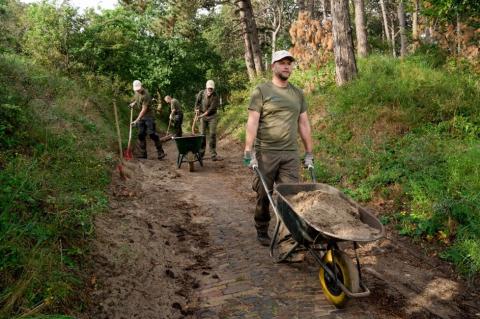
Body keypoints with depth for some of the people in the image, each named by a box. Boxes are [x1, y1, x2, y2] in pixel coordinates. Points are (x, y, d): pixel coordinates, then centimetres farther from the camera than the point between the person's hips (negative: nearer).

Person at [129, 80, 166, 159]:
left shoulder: (145, 95, -23)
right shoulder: (137, 92, 3)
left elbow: (144, 109, -26)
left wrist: (137, 120, -28)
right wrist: (134, 103, 8)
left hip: (149, 116, -8)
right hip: (141, 116, 8)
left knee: (152, 134, -12)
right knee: (141, 135, 6)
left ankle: (160, 152, -5)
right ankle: (143, 154, 12)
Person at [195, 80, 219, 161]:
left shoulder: (215, 96, -16)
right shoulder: (201, 93, -6)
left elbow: (212, 108, -21)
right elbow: (197, 102, 12)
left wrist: (202, 115, -25)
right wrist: (197, 109, -3)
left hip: (212, 116, -3)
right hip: (202, 116, 3)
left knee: (212, 134, -9)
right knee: (202, 134, 2)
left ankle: (213, 154, -7)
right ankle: (201, 152, 12)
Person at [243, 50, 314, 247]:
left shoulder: (297, 94, 14)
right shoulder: (262, 91, 0)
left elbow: (304, 124, 15)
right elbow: (252, 122, -6)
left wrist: (309, 153, 12)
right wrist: (249, 152, -12)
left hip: (291, 154, 3)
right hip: (265, 153, -3)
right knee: (264, 196, 6)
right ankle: (262, 232, 24)